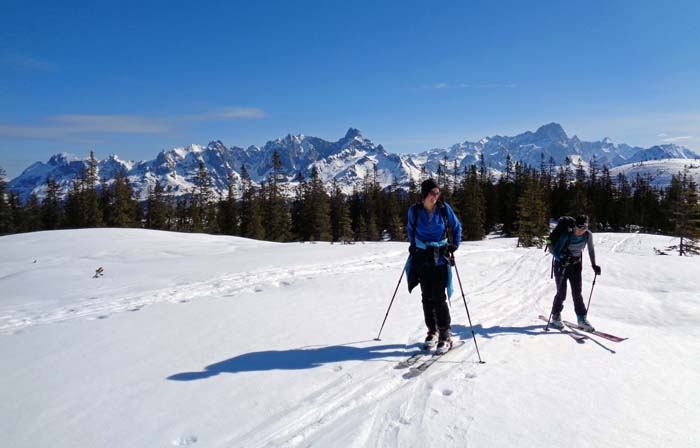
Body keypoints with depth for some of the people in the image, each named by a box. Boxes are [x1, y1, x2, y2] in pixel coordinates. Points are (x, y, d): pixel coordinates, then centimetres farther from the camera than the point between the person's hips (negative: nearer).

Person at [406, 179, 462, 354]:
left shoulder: (444, 208, -6)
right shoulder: (414, 210, -3)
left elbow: (456, 227, 8)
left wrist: (455, 245, -1)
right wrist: (412, 245, 12)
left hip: (440, 258, -2)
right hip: (422, 258, 2)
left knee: (439, 297, -7)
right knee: (427, 297, 6)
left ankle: (445, 336, 3)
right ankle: (432, 331, 22)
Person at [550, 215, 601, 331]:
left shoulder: (588, 235, -11)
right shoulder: (567, 235, -23)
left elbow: (591, 249, 6)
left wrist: (594, 265, 4)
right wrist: (562, 258, -37)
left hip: (576, 265, 3)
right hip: (561, 265, -3)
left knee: (577, 293, -2)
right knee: (561, 293, -2)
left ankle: (582, 318, 10)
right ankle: (556, 316, 18)